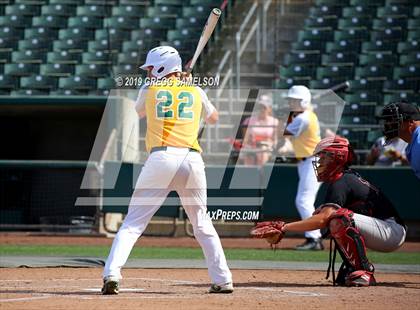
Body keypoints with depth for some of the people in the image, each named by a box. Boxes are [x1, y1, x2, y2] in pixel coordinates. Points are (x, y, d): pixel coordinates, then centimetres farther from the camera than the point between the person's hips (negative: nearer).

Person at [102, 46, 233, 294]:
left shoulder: (149, 90, 11)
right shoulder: (196, 92, 16)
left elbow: (140, 112, 34)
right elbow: (214, 118, 36)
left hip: (162, 158, -2)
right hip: (192, 159, 2)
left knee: (133, 223, -1)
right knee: (203, 224, 18)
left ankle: (112, 274, -17)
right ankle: (223, 280, 16)